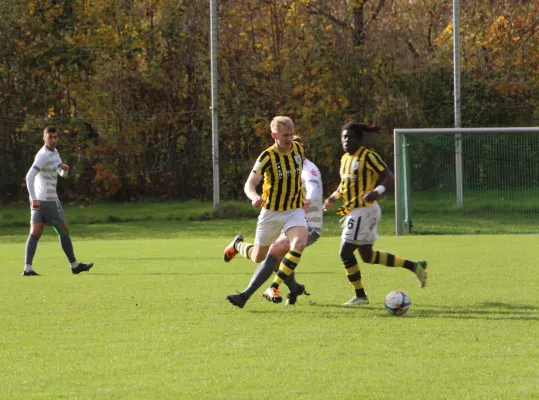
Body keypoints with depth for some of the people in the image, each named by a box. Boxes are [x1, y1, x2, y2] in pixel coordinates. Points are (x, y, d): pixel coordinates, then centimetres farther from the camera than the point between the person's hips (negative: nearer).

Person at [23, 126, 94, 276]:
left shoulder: (54, 152, 15)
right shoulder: (43, 155, -15)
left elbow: (63, 174, 20)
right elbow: (29, 177, -22)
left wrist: (65, 168, -4)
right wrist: (34, 199, -26)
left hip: (38, 201, 9)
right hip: (49, 200, -9)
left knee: (35, 234, -1)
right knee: (63, 231, 5)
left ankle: (28, 268, -10)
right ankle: (74, 265, 16)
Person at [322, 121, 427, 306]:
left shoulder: (368, 157, -12)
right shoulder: (345, 159, 14)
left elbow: (389, 177, -17)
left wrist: (377, 191, -34)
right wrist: (334, 197, 11)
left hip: (364, 211, -9)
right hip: (353, 212, 9)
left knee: (346, 252, -9)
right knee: (367, 256, 15)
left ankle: (360, 296, 3)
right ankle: (414, 266, 24)